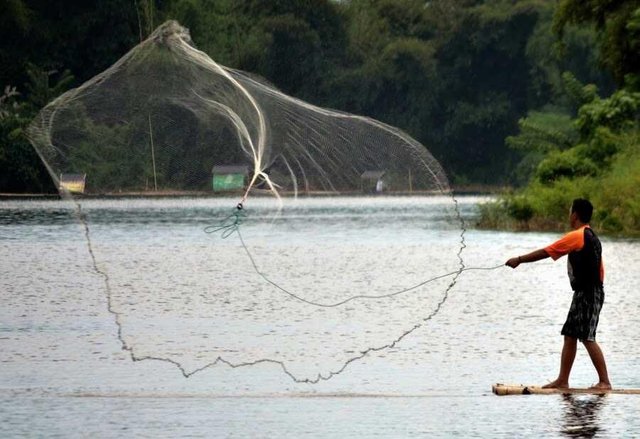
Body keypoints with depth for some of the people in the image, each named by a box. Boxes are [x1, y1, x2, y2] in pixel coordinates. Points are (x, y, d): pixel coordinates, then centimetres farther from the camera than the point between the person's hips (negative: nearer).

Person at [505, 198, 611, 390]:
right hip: (593, 291, 10)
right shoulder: (592, 237, 16)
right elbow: (600, 269, 18)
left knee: (587, 338, -10)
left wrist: (519, 259, -4)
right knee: (570, 336, 10)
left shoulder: (576, 236, -14)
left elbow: (545, 252, -12)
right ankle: (562, 380, 12)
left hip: (586, 293, -10)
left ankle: (604, 381, -10)